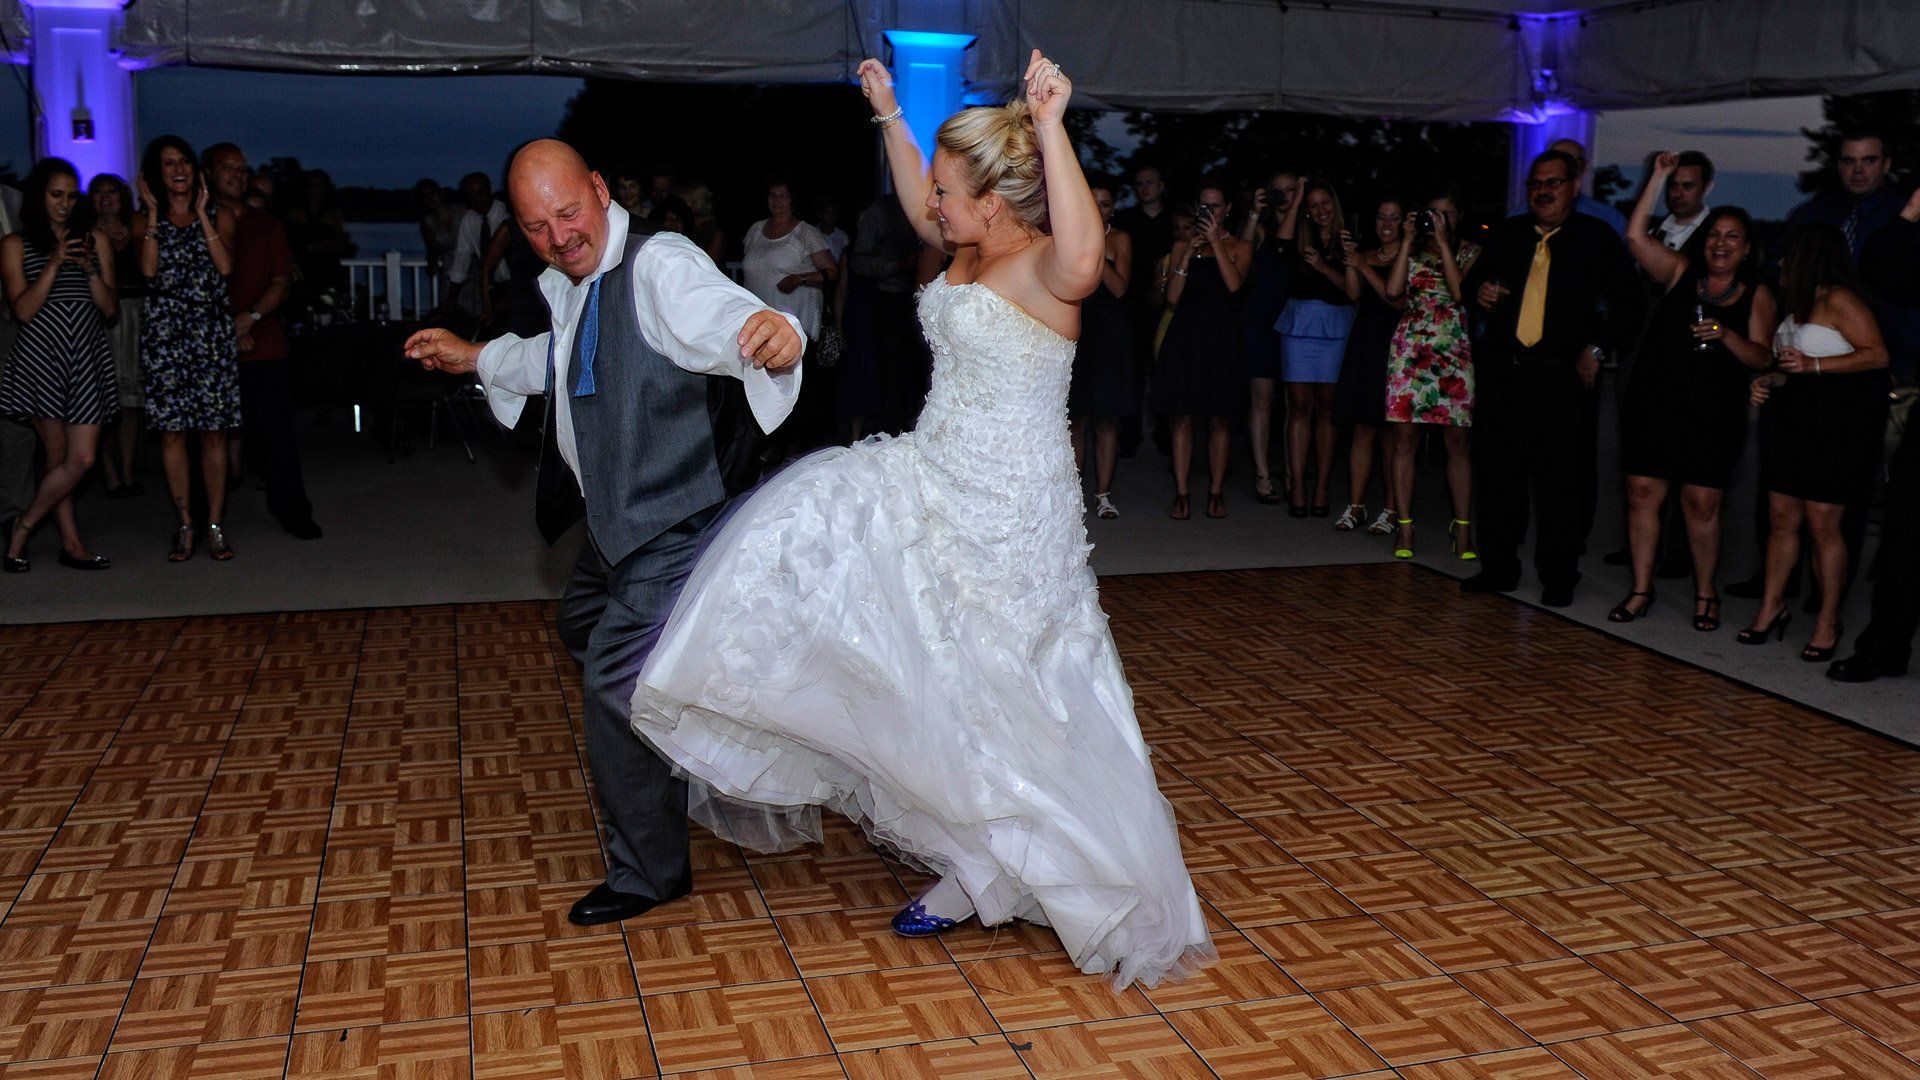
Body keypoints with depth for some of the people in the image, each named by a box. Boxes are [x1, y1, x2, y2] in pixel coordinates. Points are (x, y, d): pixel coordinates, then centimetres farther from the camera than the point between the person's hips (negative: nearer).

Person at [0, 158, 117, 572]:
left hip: (87, 356, 2)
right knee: (59, 454, -1)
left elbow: (110, 307, 7)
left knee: (81, 458, -6)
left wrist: (90, 270, -9)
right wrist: (55, 264, -13)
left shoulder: (94, 240, 12)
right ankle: (71, 543, 9)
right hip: (40, 356, -2)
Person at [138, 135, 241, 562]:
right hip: (164, 332, 1)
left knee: (214, 430, -3)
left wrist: (202, 212, -4)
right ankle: (185, 526, 8)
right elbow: (149, 270, -6)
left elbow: (226, 266, -7)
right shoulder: (149, 222, 11)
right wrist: (155, 213, -2)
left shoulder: (218, 215, 9)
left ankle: (215, 526, 2)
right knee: (171, 430, 0)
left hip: (211, 332, -1)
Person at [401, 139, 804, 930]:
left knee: (618, 685, -10)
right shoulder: (573, 283, 8)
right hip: (617, 521, 11)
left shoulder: (659, 266, -22)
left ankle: (650, 872, 10)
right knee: (584, 627, 29)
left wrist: (771, 332, -65)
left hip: (674, 528, -11)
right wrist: (476, 358, 32)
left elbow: (721, 314, -43)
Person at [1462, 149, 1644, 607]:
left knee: (1558, 483, 0)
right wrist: (1479, 291, 3)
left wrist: (1598, 349, -5)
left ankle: (1558, 579, 11)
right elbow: (1475, 277, 26)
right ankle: (1498, 567, 19)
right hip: (1500, 372, 4)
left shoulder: (1598, 238, 2)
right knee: (1497, 475, 7)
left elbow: (1631, 303, 4)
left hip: (1560, 377, -4)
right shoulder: (1506, 233, 12)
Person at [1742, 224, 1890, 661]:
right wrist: (1770, 380, 7)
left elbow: (1877, 354, -17)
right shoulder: (1796, 304, 16)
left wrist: (1813, 365, -23)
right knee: (1782, 516, 7)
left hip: (1836, 424, -8)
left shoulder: (1839, 300, -11)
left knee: (1822, 523, -5)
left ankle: (1829, 621, 5)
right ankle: (1772, 606, 15)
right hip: (1791, 419, 8)